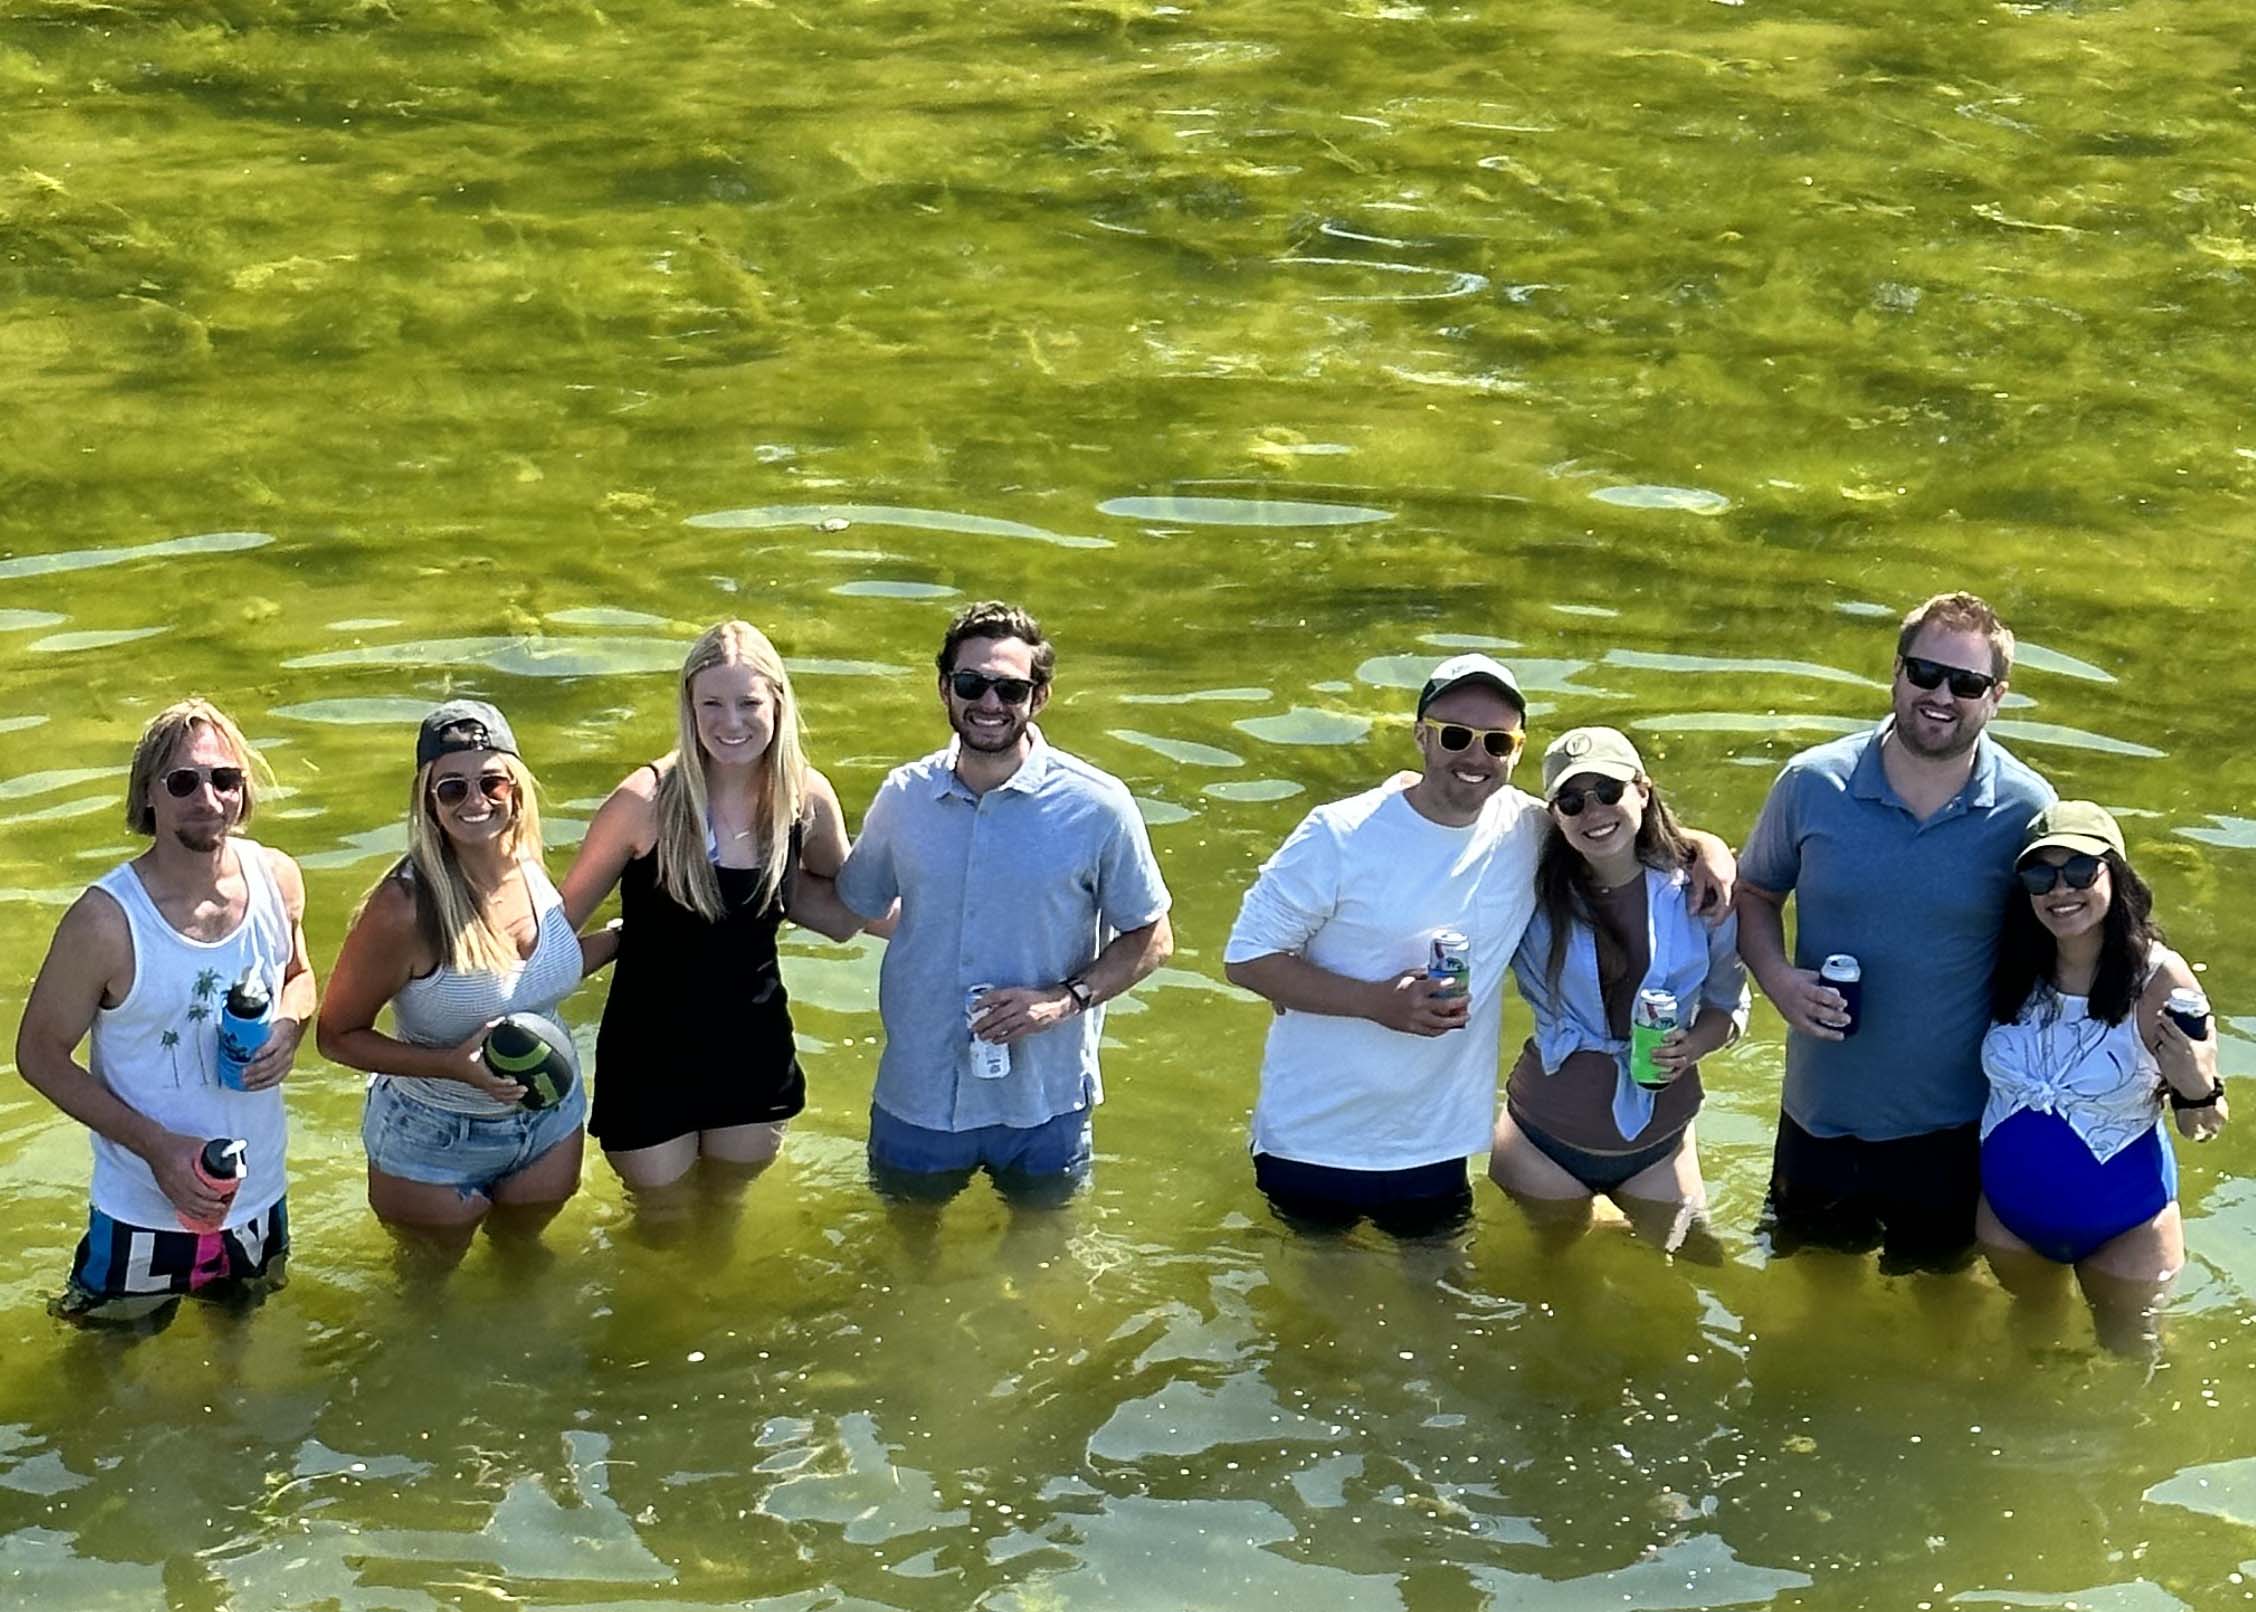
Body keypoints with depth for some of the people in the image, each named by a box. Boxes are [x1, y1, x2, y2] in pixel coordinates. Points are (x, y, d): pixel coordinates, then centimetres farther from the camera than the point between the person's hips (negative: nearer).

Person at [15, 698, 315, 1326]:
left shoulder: (277, 880, -10)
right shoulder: (106, 921, -24)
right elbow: (40, 1054, -14)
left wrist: (289, 1028, -14)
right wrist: (156, 1146, -23)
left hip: (260, 1197, 4)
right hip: (144, 1217, -4)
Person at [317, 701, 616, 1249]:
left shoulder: (529, 868, -11)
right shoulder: (404, 908, -30)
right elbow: (336, 1036, -20)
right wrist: (454, 1065, -30)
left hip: (548, 1119, 5)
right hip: (434, 1141, -5)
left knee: (521, 1246, 31)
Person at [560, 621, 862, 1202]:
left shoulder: (806, 798, -12)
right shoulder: (646, 800, -22)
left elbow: (844, 905, 5)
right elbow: (563, 918, -12)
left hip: (754, 1053, 3)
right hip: (650, 1059, -3)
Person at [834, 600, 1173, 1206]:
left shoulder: (1098, 807, -13)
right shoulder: (904, 797, -3)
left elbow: (1151, 938, -5)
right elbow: (851, 907, 13)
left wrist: (1067, 998, -17)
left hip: (1043, 1103, -2)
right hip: (917, 1093, 2)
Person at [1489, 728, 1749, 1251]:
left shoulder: (1696, 894, -8)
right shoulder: (1532, 894, -12)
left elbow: (1728, 1005, 3)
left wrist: (1691, 1048, -15)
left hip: (1658, 1144, 2)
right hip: (1544, 1139, -2)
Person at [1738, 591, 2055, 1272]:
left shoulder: (2027, 810, -12)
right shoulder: (1812, 783, -9)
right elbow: (1755, 892, 6)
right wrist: (1777, 978, -14)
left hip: (1953, 1130, -1)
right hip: (1821, 1113, 1)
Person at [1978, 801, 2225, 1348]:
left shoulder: (2158, 982, -24)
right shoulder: (2011, 970, -14)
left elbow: (2201, 1127, -15)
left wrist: (2197, 1089, -35)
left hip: (2124, 1222, -3)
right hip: (2009, 1211, 4)